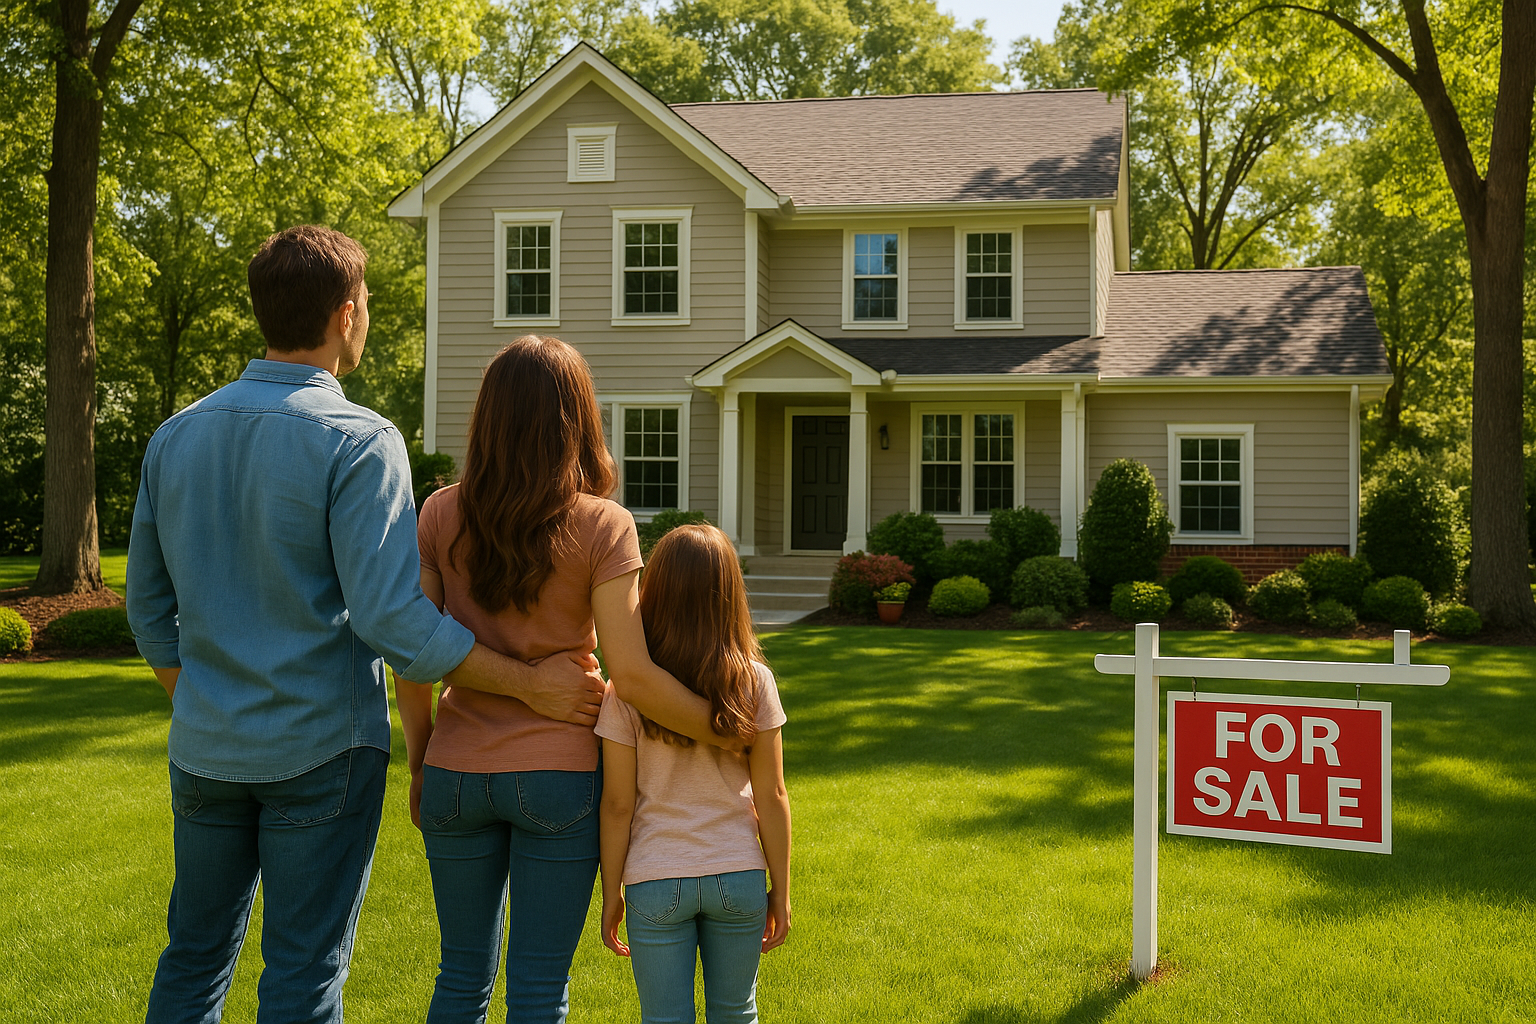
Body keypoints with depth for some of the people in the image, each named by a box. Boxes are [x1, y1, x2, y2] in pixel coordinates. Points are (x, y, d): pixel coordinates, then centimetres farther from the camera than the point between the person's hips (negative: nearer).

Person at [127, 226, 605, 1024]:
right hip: (320, 749, -6)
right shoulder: (356, 442, -15)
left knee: (195, 957, 19)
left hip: (205, 749, 6)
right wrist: (531, 684, -15)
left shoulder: (177, 436, 5)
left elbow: (150, 606, 12)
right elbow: (389, 616, -22)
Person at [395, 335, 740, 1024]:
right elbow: (631, 676, -16)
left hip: (457, 770, 3)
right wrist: (725, 732, -4)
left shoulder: (441, 515, -2)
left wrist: (419, 763, 12)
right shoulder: (603, 527, -11)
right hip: (558, 774, -3)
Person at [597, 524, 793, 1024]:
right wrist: (781, 891, 5)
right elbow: (771, 797, -4)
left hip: (656, 883, -1)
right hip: (738, 877, 1)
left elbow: (617, 804, -7)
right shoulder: (754, 681, -6)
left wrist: (611, 894, 4)